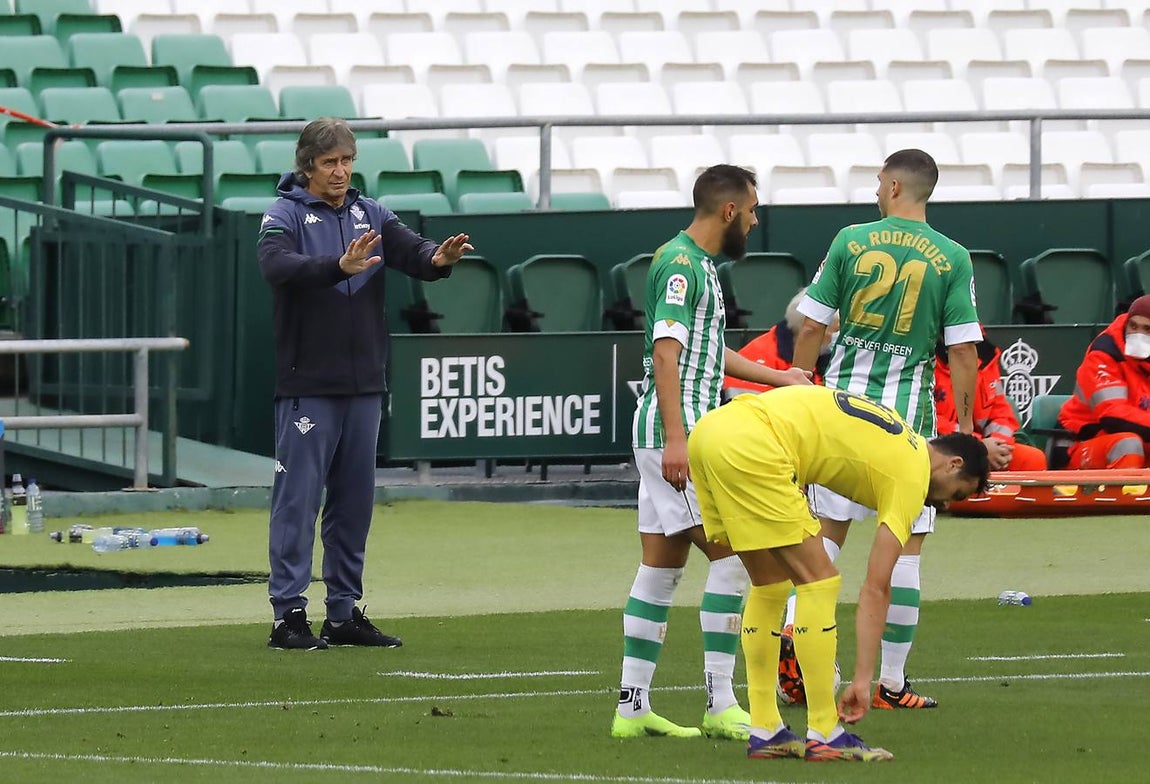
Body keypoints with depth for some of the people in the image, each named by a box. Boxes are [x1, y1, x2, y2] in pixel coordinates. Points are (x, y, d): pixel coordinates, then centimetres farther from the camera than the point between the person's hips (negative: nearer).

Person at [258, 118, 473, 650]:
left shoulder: (369, 216, 11)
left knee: (355, 500, 9)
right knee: (298, 497, -6)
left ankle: (345, 612, 16)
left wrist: (438, 258, -27)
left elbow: (409, 251, -3)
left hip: (364, 384, 6)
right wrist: (339, 267, -40)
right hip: (307, 383, -6)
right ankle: (288, 613, -4)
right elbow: (276, 266, -25)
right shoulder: (285, 216, -5)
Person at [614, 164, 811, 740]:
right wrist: (676, 439, -27)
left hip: (681, 436, 10)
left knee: (662, 567, 9)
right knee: (731, 554, -11)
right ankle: (721, 706, -12)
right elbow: (665, 353, -21)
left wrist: (777, 378, 41)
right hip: (676, 432, -10)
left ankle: (633, 707, 10)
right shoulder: (681, 263, -13)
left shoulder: (697, 264, 18)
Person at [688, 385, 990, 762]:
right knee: (819, 581, -1)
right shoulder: (912, 475, 3)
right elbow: (876, 587, 0)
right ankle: (823, 735, 0)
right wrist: (863, 679, 1)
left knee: (770, 586, 17)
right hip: (749, 446, -9)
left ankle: (763, 731, 18)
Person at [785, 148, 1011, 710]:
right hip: (908, 414, -1)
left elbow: (811, 329, 2)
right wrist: (966, 431, 4)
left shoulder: (851, 241, 0)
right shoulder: (952, 259, -2)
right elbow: (962, 352, -4)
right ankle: (892, 682, 6)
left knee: (828, 533, 12)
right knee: (905, 548, 5)